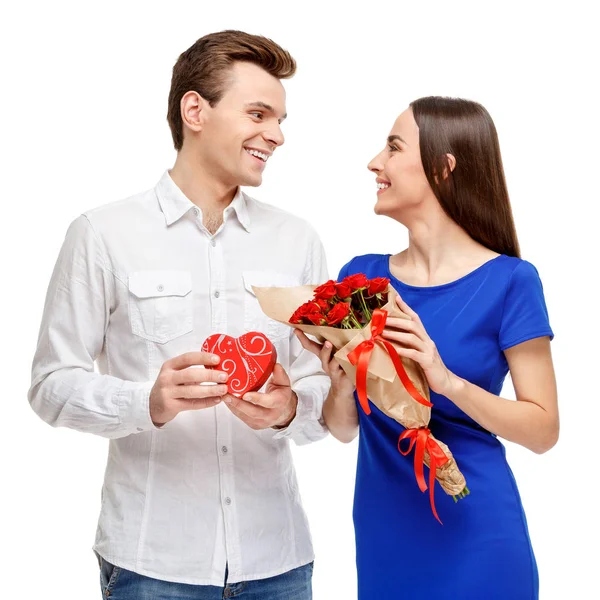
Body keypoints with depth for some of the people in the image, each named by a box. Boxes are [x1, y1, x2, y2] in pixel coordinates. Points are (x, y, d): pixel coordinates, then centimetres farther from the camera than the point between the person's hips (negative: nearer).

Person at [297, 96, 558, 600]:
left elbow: (544, 430, -10)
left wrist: (448, 381, -24)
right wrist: (342, 386, -16)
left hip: (473, 538, -3)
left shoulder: (508, 281, -9)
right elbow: (345, 429, 6)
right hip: (382, 535, 4)